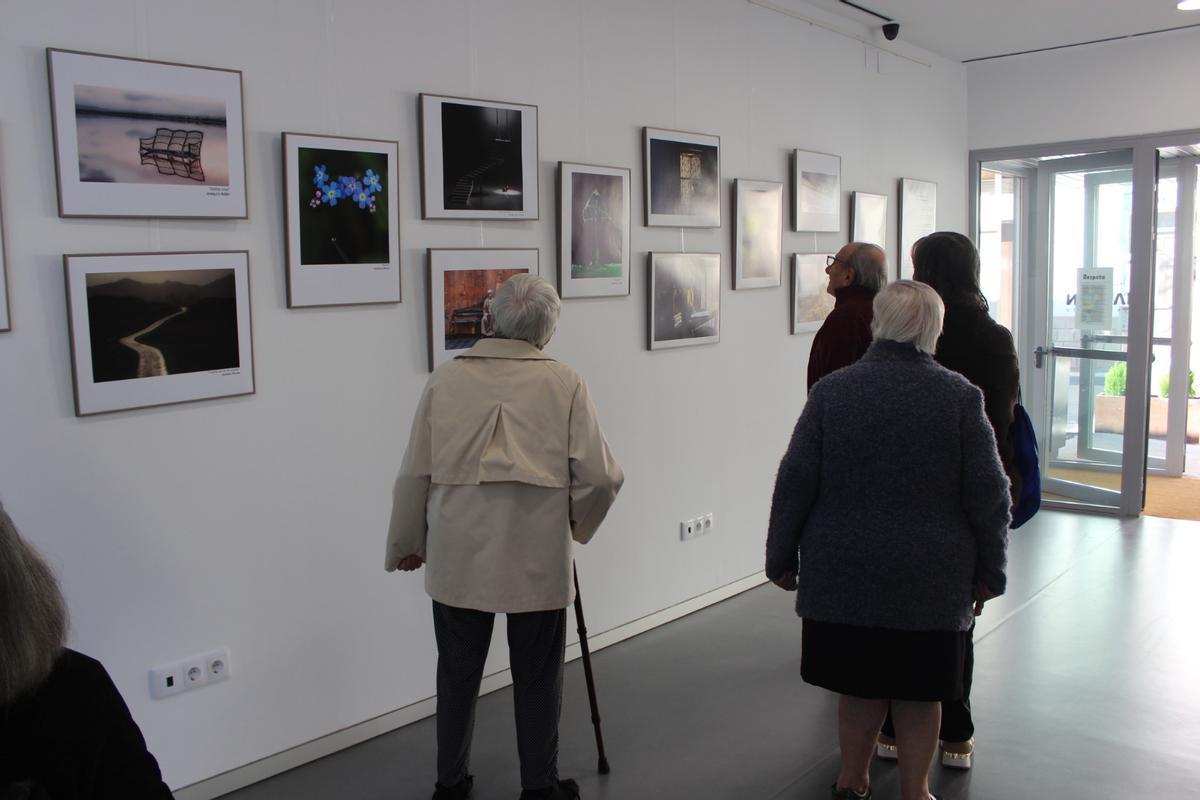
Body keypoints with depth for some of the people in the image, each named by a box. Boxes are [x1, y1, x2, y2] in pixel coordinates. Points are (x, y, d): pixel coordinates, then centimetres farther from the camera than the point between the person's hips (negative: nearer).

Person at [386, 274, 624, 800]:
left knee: (458, 675, 16)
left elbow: (414, 475, 2)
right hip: (538, 560, -1)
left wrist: (406, 544, 16)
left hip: (457, 558, 2)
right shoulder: (564, 384, -5)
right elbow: (600, 476, -6)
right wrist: (577, 524, 13)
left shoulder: (444, 380, -1)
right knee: (537, 678, 13)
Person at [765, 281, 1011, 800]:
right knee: (920, 691, 12)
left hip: (845, 572, 1)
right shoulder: (960, 396, -6)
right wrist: (989, 571, 7)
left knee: (859, 684, 13)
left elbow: (795, 483, -4)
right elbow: (989, 493, -4)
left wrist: (781, 557, 6)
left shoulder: (831, 391, -5)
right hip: (932, 578, 0)